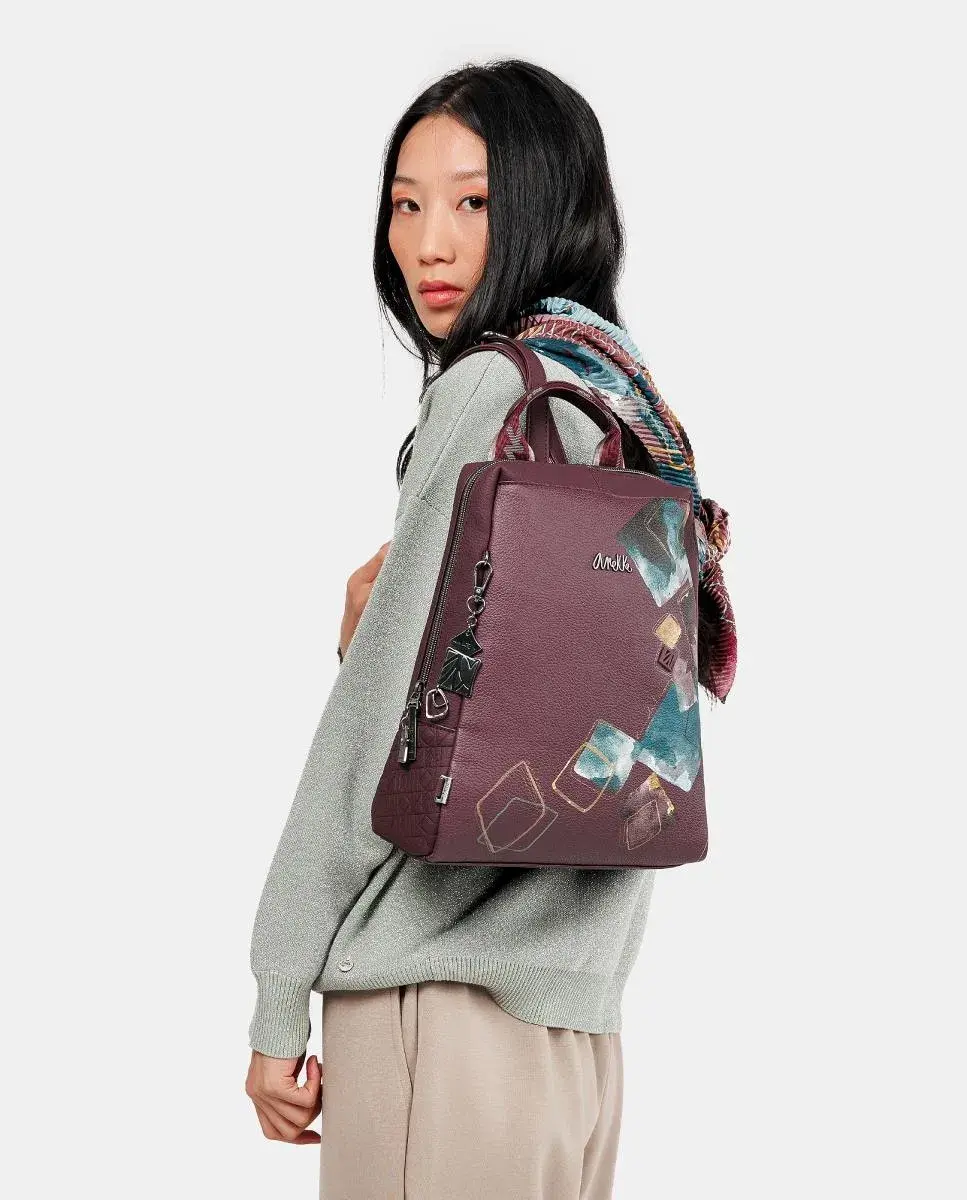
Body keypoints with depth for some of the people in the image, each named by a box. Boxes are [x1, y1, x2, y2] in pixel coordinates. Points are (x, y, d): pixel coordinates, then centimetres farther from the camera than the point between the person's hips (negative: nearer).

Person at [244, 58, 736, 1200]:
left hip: (438, 992, -8)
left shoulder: (491, 391, -12)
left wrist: (277, 1006, -7)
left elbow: (383, 717, -13)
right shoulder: (634, 407, 13)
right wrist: (383, 609, 2)